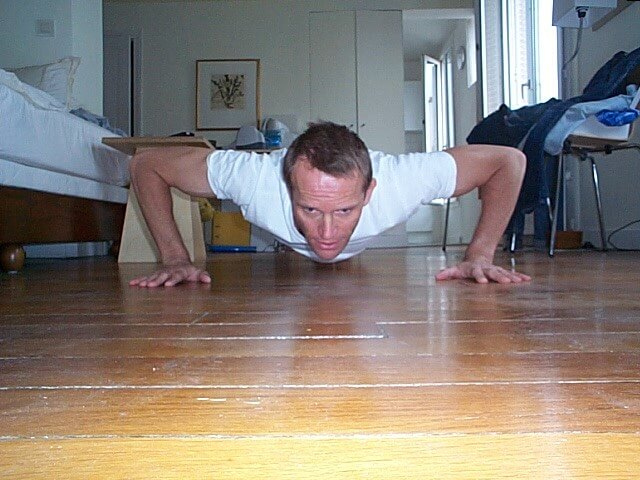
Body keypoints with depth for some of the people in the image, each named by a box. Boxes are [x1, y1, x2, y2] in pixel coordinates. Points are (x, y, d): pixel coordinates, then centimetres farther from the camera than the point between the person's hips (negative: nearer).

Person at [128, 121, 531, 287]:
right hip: (277, 253, 0)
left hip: (364, 258, 1)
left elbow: (510, 160, -33)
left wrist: (480, 255, -38)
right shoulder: (257, 178, -47)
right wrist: (176, 258, -38)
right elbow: (146, 163, -33)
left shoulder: (398, 180, -47)